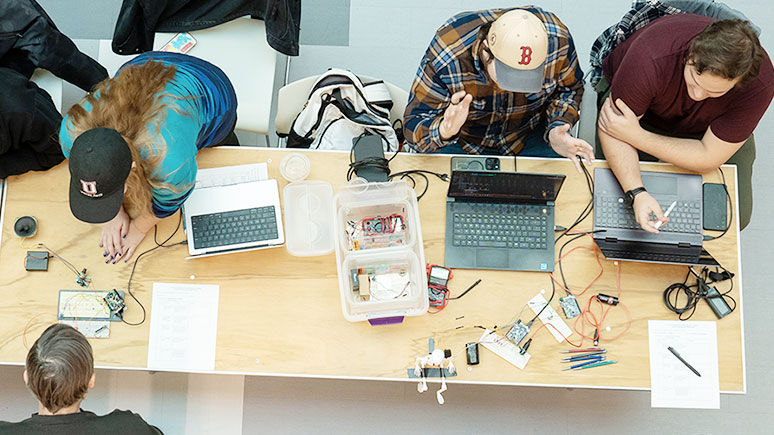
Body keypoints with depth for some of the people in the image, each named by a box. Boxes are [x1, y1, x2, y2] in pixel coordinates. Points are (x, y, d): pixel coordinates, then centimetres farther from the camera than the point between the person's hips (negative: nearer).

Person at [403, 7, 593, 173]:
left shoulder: (558, 40, -24)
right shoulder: (447, 56, -33)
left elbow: (569, 88, -2)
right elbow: (413, 126, -26)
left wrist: (556, 130, -23)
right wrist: (444, 131, -49)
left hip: (529, 137, 2)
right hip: (461, 142, -2)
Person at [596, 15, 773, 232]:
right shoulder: (650, 59, -42)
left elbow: (709, 159, -27)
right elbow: (612, 127, -33)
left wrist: (635, 135, -35)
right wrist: (637, 194, -48)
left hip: (701, 128, 2)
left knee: (736, 216, -9)